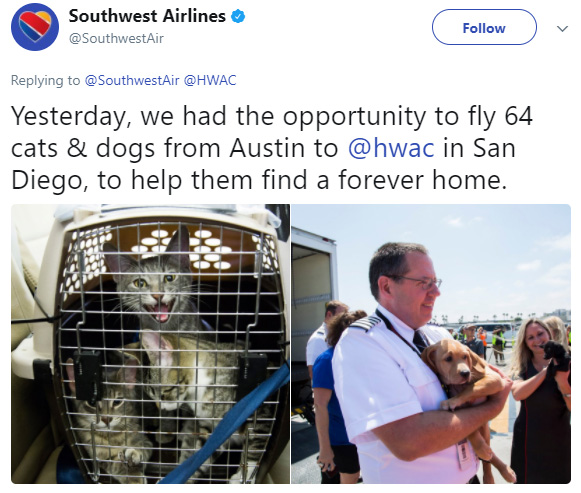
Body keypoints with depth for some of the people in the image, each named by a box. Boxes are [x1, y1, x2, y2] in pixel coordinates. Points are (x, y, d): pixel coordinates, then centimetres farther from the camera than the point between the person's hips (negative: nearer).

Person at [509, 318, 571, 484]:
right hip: (528, 439, 1)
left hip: (558, 441, -1)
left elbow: (573, 408, -15)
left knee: (556, 480, 12)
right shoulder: (522, 367, 0)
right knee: (525, 480, 11)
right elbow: (517, 394, -21)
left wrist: (562, 382, -31)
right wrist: (546, 371, -26)